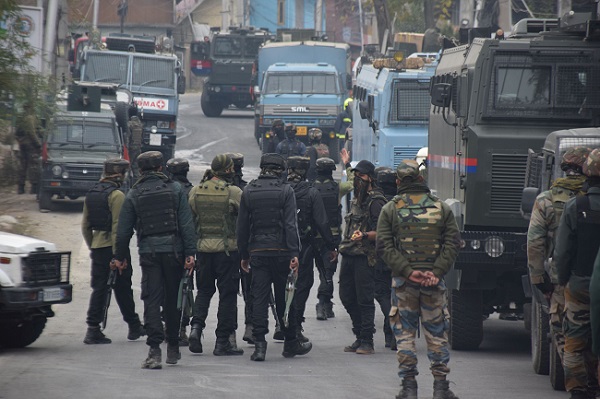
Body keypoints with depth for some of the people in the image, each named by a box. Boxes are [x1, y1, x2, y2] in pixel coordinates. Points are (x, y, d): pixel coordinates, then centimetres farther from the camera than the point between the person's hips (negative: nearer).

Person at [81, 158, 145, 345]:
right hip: (113, 247, -6)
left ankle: (93, 329, -1)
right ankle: (134, 326, 18)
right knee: (122, 288, 6)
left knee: (99, 289, 7)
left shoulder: (91, 194, 10)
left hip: (97, 247, 6)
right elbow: (117, 227, -18)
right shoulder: (117, 196, -13)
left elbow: (85, 225, 15)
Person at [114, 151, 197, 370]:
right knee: (173, 300, 12)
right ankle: (173, 348, 21)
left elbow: (123, 230, 5)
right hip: (173, 250, 1)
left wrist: (120, 257, 15)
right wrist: (190, 253, -4)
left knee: (151, 300, -2)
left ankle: (155, 350, -16)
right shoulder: (175, 189, 3)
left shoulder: (134, 195, 3)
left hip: (148, 253, -1)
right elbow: (187, 224, -3)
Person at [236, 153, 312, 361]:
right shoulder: (285, 191, -5)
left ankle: (259, 344, -9)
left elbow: (242, 226, 6)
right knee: (284, 298, 8)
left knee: (259, 298, 1)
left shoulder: (248, 191, 4)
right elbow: (290, 225, -12)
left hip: (257, 252, 2)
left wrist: (244, 255, 13)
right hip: (281, 251, -2)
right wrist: (294, 254, -13)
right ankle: (291, 343, 17)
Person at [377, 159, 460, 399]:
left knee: (405, 333, 6)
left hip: (403, 281, -1)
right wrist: (436, 272, -8)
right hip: (434, 281, 1)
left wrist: (407, 271, -11)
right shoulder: (441, 208, 5)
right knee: (436, 334, 8)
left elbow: (384, 246, -7)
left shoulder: (390, 210, 1)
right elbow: (452, 243, -2)